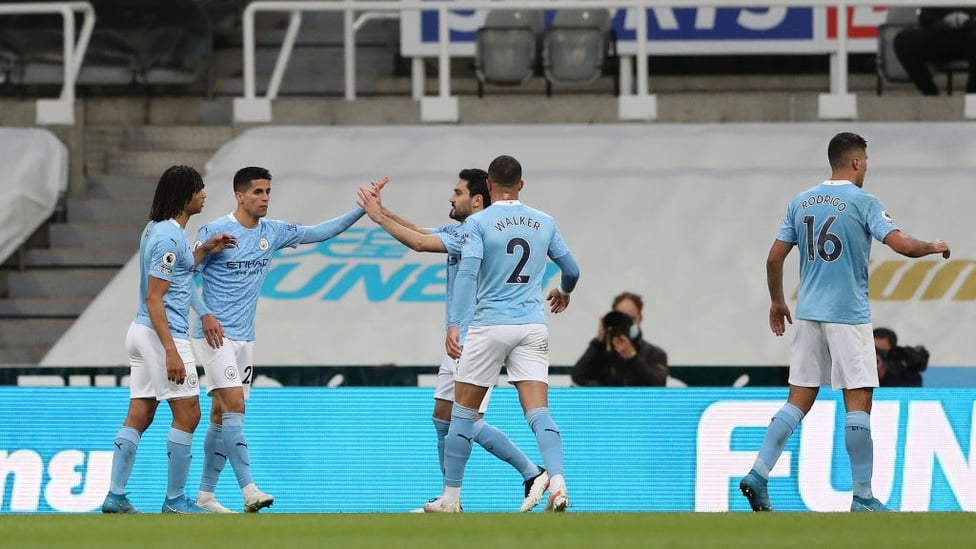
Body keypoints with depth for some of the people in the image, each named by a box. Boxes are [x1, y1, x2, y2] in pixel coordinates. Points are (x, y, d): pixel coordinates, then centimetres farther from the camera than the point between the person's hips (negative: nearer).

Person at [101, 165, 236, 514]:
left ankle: (115, 496, 6)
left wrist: (203, 252, 18)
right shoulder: (169, 238, -17)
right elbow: (153, 298, -21)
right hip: (163, 333, -10)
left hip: (142, 331, 10)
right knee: (187, 415, -3)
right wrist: (171, 351, -24)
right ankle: (175, 499, -1)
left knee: (139, 416, 8)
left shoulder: (156, 230, 12)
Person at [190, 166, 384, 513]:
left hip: (244, 338, 7)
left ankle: (205, 495, 15)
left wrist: (362, 209, 2)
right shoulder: (214, 232, -10)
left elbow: (319, 233, 10)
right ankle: (249, 490, -22)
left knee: (221, 417, 9)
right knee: (234, 406, -17)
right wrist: (204, 314, -19)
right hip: (216, 335, -7)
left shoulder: (272, 233, 8)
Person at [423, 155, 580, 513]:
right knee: (538, 412, -3)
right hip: (533, 327, 3)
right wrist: (564, 292, 41)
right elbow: (571, 270, 18)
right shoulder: (544, 223, 9)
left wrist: (453, 325, -23)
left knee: (463, 412, 9)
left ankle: (451, 498, 13)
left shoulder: (477, 223, -4)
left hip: (490, 325, -3)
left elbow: (467, 273, -17)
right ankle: (557, 483, -25)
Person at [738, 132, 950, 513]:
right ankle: (862, 498, -2)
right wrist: (934, 247, 5)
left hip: (808, 313, 5)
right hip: (849, 316, -5)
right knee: (858, 403, -2)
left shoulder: (800, 202, 9)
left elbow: (774, 258, 10)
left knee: (798, 402, 9)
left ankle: (757, 476, -2)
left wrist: (777, 302, 24)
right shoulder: (863, 202, -7)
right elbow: (904, 245, -15)